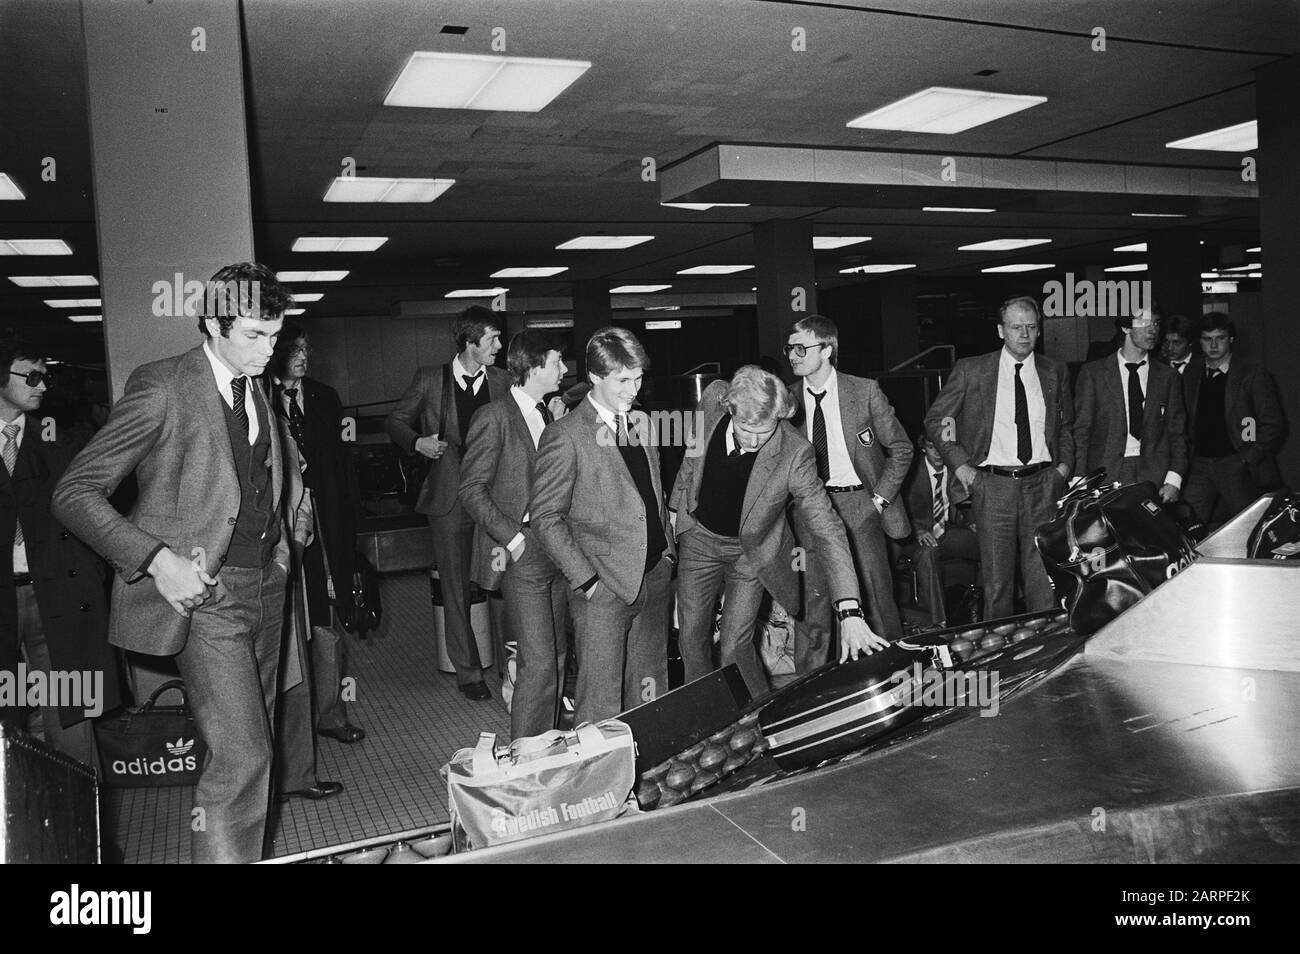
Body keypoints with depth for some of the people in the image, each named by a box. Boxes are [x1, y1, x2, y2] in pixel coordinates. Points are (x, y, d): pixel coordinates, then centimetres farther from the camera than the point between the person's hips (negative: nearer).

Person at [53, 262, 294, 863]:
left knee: (253, 746, 14)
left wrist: (278, 544, 10)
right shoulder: (162, 387, -11)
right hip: (203, 594, -7)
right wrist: (157, 559, -20)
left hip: (263, 587, 7)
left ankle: (244, 850, 29)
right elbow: (75, 492, -11)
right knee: (240, 757, -12)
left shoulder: (255, 391, 12)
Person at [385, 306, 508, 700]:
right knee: (457, 588, 5)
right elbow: (395, 422, 10)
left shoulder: (501, 382, 6)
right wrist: (417, 442, -8)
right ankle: (467, 670, 16)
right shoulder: (429, 380, 1)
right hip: (450, 498, -1)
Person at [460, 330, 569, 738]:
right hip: (522, 553, -8)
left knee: (556, 657, 13)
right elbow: (472, 490, -11)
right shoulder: (494, 418, -10)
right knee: (539, 663, -9)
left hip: (555, 550, 8)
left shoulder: (550, 414, 13)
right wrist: (513, 538, -14)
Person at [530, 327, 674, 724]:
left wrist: (667, 548, 10)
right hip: (603, 586, -6)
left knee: (650, 691, 13)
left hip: (654, 578, 6)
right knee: (601, 700, -2)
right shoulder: (564, 436, -10)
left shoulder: (642, 423, 12)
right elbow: (546, 517, -10)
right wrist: (585, 579, -14)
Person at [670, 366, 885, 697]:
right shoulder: (712, 399, -23)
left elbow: (827, 528, -31)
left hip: (751, 551, -3)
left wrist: (850, 612, -38)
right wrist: (675, 508, 10)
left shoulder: (794, 454, -32)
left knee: (735, 647, -4)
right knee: (691, 636, 13)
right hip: (699, 537, 3)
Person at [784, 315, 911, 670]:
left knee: (877, 595, 3)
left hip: (859, 505, -1)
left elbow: (901, 448, 3)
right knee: (811, 599, 1)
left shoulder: (865, 391, -5)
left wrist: (879, 499, -4)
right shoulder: (788, 398, 1)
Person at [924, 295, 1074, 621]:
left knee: (1044, 575, 2)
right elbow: (934, 419, 7)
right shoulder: (971, 370, 1)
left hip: (1042, 484, 2)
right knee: (997, 578, 2)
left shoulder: (1055, 371, 10)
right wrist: (959, 464, -2)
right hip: (992, 484, -2)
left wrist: (1065, 464, 9)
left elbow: (1067, 424, 23)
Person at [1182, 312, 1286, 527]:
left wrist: (1249, 458, -9)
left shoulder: (1253, 376, 0)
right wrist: (1190, 454, 7)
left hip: (1237, 465, -3)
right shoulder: (1191, 373, 13)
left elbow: (1273, 424, -1)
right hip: (1200, 465, 3)